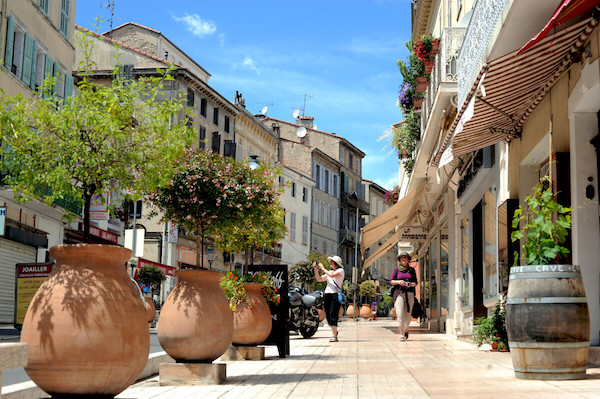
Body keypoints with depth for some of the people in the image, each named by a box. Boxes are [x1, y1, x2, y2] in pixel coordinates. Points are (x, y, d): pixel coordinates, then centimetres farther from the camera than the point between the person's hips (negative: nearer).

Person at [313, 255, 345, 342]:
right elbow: (319, 279, 18)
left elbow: (332, 275, -14)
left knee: (333, 315, -14)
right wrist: (316, 269, 9)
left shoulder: (340, 270, 3)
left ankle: (334, 336, -16)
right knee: (328, 315, 5)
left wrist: (323, 268, -5)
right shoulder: (329, 272, 22)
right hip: (327, 294, 7)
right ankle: (334, 331, 23)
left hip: (335, 294, -7)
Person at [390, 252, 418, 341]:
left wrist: (411, 284, -11)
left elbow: (416, 282, 11)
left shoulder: (412, 270, 9)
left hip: (409, 293, 1)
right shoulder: (397, 269, 5)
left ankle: (406, 329, 31)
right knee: (400, 313, -13)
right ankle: (402, 335, -11)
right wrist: (398, 282, -13)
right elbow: (391, 281, 6)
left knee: (408, 315, 2)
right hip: (399, 292, -1)